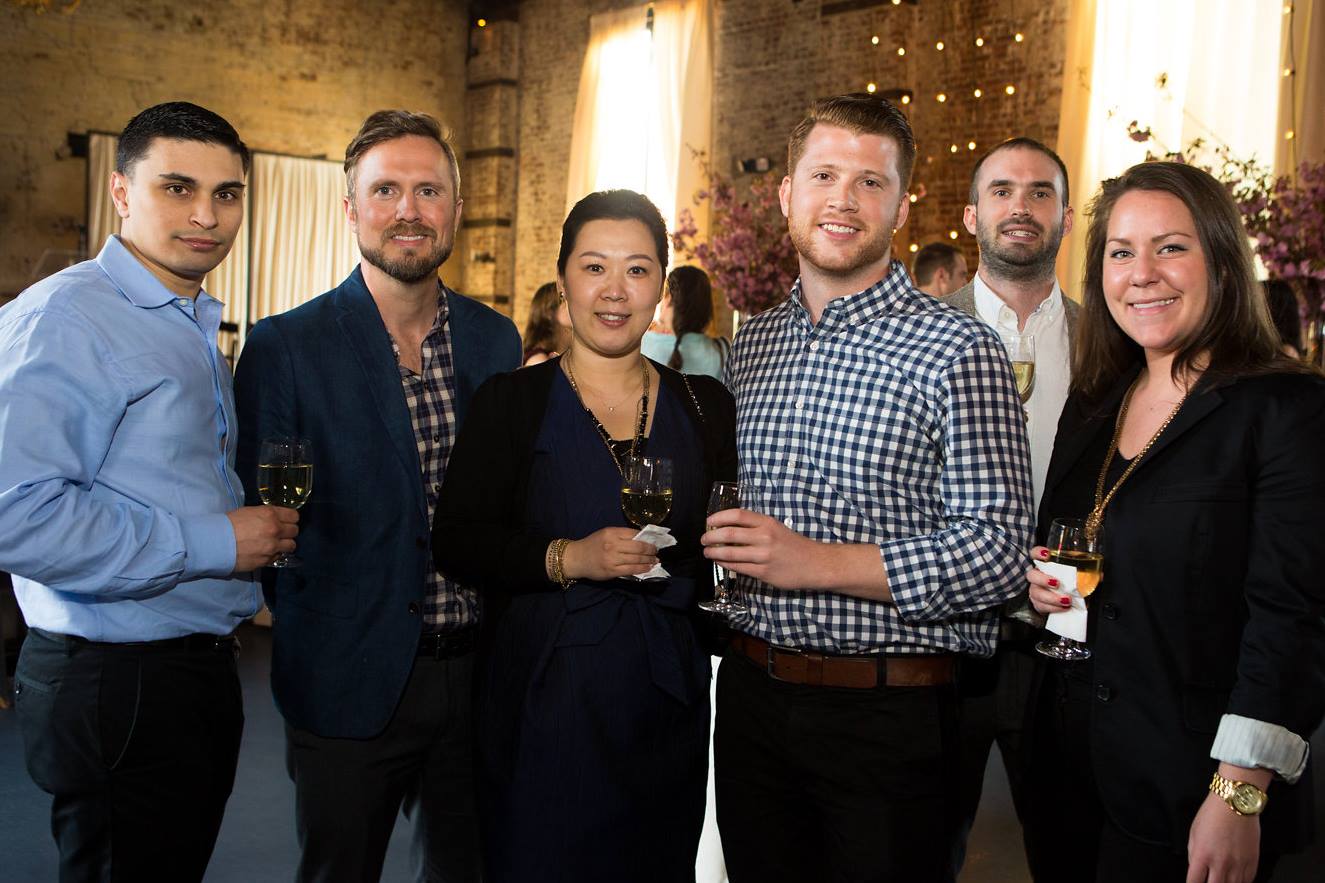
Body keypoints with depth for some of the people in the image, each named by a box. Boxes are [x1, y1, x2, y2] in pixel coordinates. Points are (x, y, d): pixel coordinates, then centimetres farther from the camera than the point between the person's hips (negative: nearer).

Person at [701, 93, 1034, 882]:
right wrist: (723, 546, 1)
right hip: (753, 693, 6)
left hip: (889, 718, -5)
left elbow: (997, 553, -16)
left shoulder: (960, 351, -11)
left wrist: (818, 563, -22)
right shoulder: (752, 344, 9)